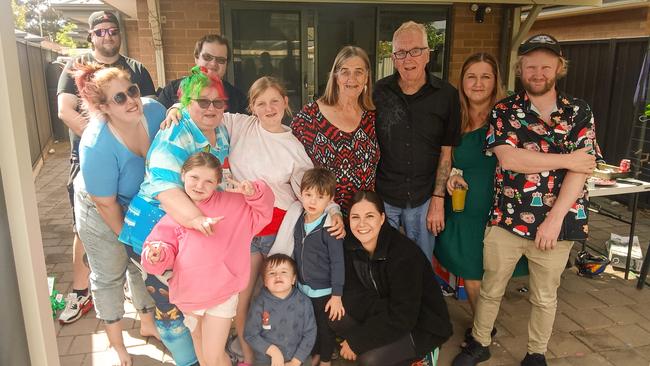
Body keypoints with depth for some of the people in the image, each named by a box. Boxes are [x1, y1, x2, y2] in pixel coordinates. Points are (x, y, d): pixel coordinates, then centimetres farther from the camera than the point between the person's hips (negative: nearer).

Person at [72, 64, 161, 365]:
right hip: (103, 213, -4)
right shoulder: (96, 146, -36)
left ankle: (147, 323, 46)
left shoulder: (153, 111, -24)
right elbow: (105, 203, -24)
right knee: (109, 275, 13)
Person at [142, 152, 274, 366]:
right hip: (187, 294, 3)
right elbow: (164, 244, 1)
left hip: (222, 294, -3)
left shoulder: (233, 204, -6)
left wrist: (253, 192, -19)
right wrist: (157, 254, -22)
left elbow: (263, 211, -1)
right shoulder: (174, 213, -2)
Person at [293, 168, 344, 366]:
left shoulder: (329, 227, -22)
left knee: (325, 327, 14)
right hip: (303, 288, 5)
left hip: (324, 290, -5)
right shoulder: (299, 222, -4)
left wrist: (337, 295, -18)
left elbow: (337, 262, -19)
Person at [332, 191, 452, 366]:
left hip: (422, 326, -5)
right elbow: (352, 293, -8)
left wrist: (356, 341, -21)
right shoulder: (351, 244, -11)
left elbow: (402, 318, -27)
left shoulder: (405, 254, -28)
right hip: (384, 315, 6)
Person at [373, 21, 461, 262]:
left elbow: (446, 151, 0)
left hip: (424, 199, 0)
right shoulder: (379, 92, -2)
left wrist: (438, 199, -3)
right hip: (382, 196, 0)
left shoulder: (446, 95, -4)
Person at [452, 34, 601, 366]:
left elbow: (580, 170, -7)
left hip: (557, 222, 1)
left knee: (545, 297, 17)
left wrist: (554, 219, -15)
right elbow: (509, 158, -16)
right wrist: (566, 159, -13)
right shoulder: (504, 111, -1)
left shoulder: (579, 112, 2)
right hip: (507, 219, -1)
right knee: (491, 288, 13)